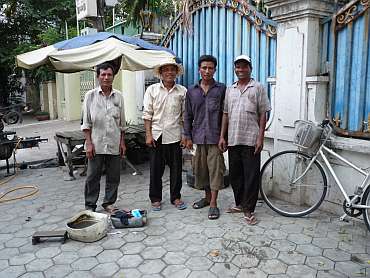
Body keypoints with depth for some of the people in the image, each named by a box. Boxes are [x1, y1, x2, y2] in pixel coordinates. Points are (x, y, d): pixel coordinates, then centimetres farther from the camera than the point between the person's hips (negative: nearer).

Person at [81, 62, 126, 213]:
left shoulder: (118, 96, 7)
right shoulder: (90, 95, 0)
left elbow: (122, 122, 11)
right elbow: (86, 123, -1)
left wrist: (122, 142, 7)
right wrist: (89, 143, -8)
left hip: (114, 144, 3)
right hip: (96, 144, -2)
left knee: (113, 176, 9)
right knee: (93, 177, 4)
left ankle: (109, 203, 24)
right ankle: (90, 206, 17)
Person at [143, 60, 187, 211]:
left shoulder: (182, 91, 6)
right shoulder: (152, 89, 4)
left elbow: (185, 115, 7)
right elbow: (147, 114, 1)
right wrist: (148, 134, -6)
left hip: (175, 136, 1)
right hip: (157, 135, -1)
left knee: (176, 168, 7)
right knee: (156, 169, 6)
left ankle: (176, 197, 22)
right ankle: (155, 199, 19)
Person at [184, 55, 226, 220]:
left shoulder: (221, 89, 1)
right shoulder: (192, 91, 9)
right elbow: (188, 116, 11)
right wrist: (188, 136, 5)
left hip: (215, 136, -3)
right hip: (199, 136, 4)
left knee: (215, 168, -3)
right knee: (201, 168, 11)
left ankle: (213, 204, 4)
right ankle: (207, 197, 28)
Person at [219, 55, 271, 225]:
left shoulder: (258, 88, 2)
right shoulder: (230, 90, 15)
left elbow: (263, 115, -2)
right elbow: (225, 114, 14)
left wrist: (260, 138, -9)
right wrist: (222, 136, 7)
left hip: (251, 140, -4)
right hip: (233, 139, 5)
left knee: (251, 176, -1)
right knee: (235, 174, 12)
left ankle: (249, 210, 8)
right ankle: (239, 204, 27)